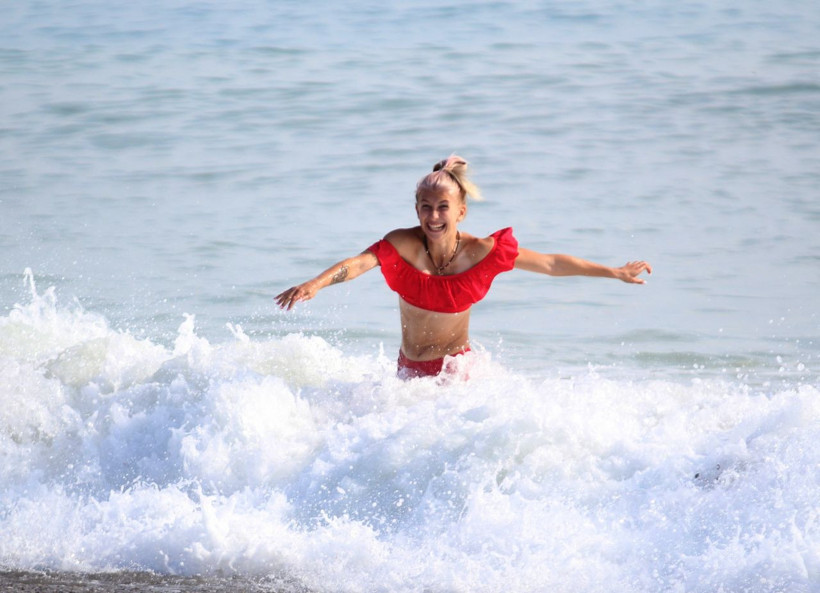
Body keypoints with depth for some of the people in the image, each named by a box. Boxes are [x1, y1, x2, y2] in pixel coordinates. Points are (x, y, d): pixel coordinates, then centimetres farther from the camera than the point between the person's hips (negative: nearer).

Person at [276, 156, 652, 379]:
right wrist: (315, 284, -57)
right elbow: (359, 263, -37)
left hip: (457, 366, -1)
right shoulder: (404, 245, -19)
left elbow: (552, 264, -6)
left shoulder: (481, 252, -16)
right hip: (411, 368, 1)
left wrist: (616, 273, -1)